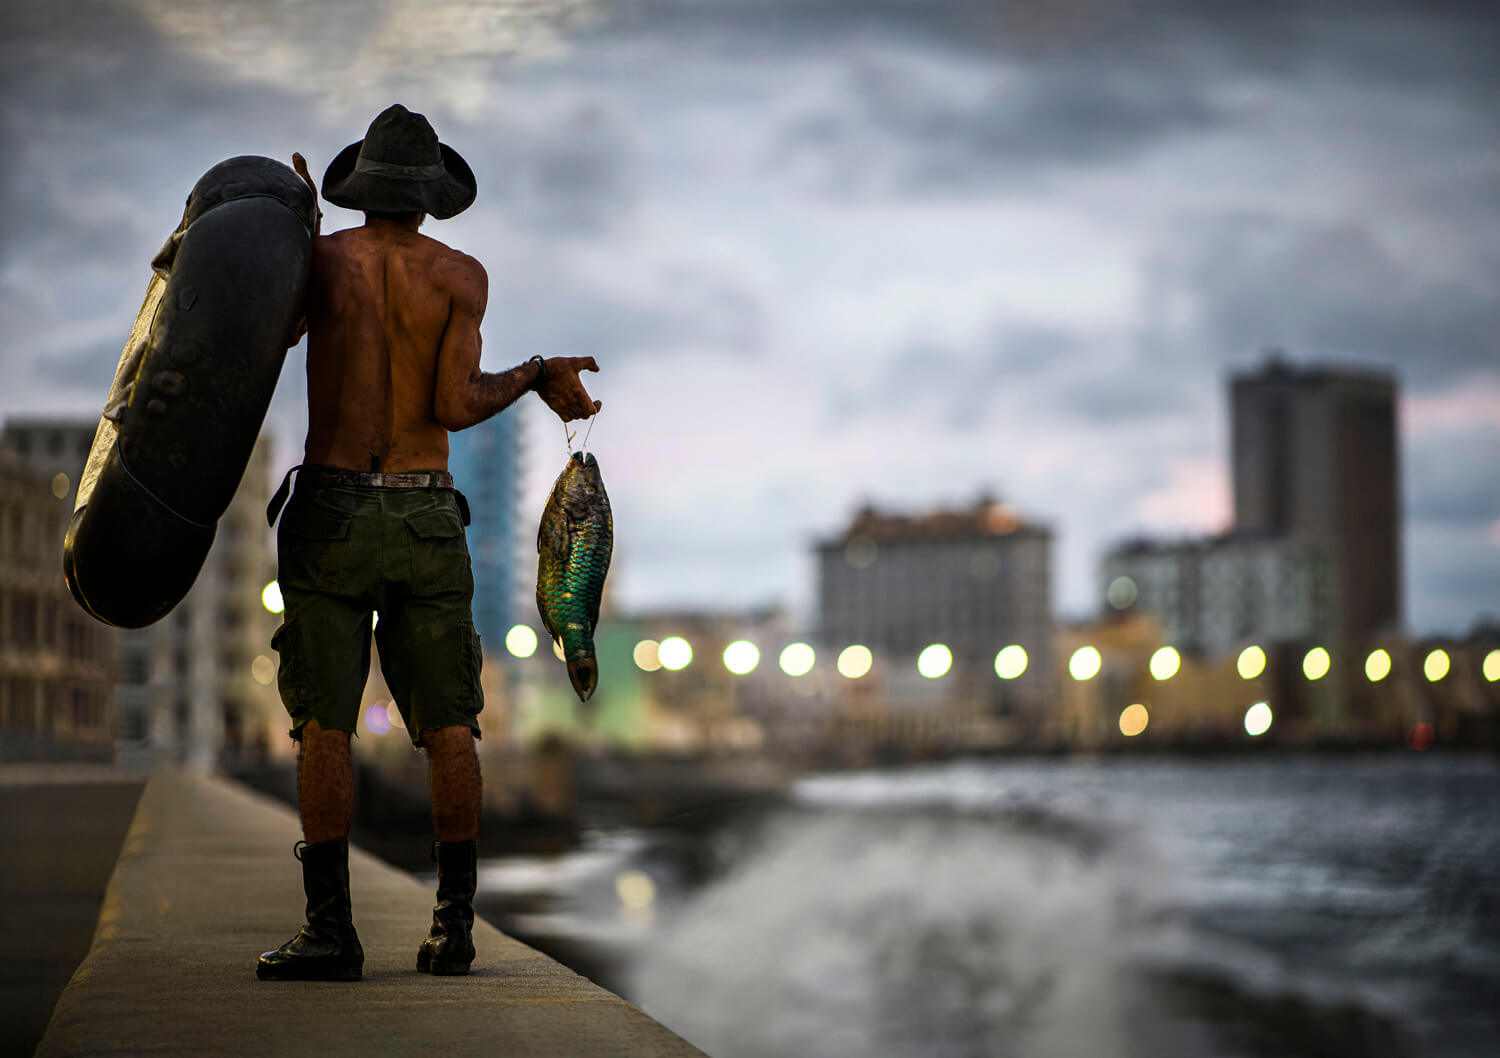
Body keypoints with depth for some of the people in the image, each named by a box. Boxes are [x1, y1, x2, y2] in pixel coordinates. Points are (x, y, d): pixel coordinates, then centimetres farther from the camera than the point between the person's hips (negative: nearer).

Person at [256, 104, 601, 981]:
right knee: (447, 723, 7)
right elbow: (455, 406, -9)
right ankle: (454, 923, 4)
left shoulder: (319, 258, 1)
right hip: (425, 517, 1)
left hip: (329, 510, 0)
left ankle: (331, 928, -7)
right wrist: (539, 376, 7)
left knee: (325, 721, -1)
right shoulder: (463, 277, 0)